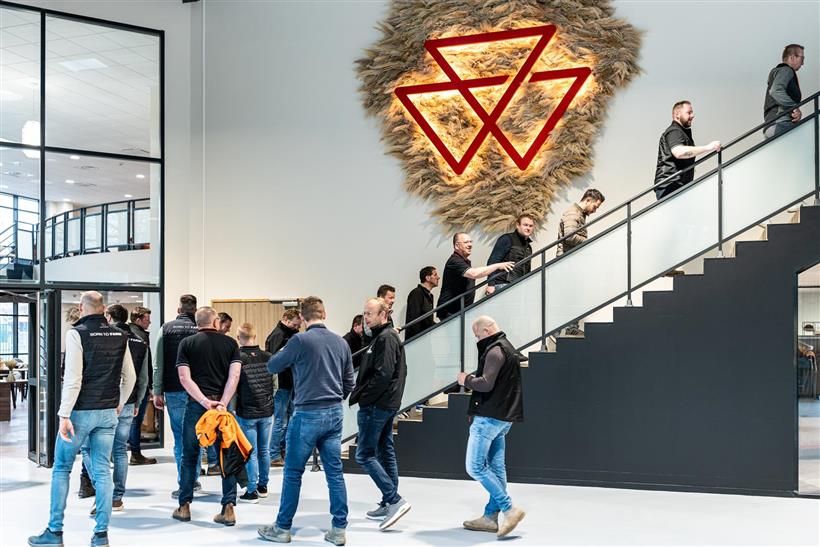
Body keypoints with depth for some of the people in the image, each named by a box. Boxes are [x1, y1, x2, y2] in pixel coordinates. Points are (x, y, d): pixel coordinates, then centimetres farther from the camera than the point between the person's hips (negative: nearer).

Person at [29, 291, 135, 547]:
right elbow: (130, 377, 9)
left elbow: (73, 378, -16)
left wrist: (64, 415, -14)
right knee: (102, 471, 8)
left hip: (81, 411, -4)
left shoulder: (77, 333, -9)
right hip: (108, 413, 4)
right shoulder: (120, 336, 6)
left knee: (61, 469, 9)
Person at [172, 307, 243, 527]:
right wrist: (222, 403, -12)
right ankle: (228, 508, 3)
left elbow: (184, 378, -7)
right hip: (222, 404, 0)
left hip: (195, 404, 0)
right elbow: (234, 375, -8)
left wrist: (205, 402, -11)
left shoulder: (187, 343, 4)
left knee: (189, 456, 11)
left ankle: (184, 506, 16)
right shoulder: (230, 343, 5)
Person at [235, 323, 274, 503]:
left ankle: (252, 491, 6)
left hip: (246, 412, -4)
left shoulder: (238, 358, -14)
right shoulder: (267, 357, -2)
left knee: (251, 453, 3)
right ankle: (263, 486, 25)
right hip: (267, 411, 4)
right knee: (264, 450, 14)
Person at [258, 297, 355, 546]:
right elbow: (349, 383, 12)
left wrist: (282, 352, 22)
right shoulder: (341, 343, 6)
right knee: (335, 473, 9)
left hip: (307, 415, -5)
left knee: (293, 473, 7)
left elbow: (272, 367, 2)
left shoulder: (300, 341, -11)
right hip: (334, 414, 5)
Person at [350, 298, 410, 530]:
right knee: (385, 452, 14)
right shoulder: (391, 336, 16)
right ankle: (389, 503, 20)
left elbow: (383, 375, -23)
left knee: (364, 454, -7)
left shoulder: (385, 338, -15)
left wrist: (360, 396, -14)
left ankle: (394, 500, -10)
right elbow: (399, 371, 20)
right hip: (388, 404, 11)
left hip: (375, 406, -11)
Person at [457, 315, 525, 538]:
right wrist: (472, 378, 9)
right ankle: (490, 517, 16)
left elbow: (486, 384, -23)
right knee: (495, 467, 11)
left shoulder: (495, 351, -14)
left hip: (489, 417, -11)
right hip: (503, 417, 11)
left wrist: (466, 379, -7)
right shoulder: (507, 348, 19)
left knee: (475, 467, -7)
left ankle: (509, 509, -8)